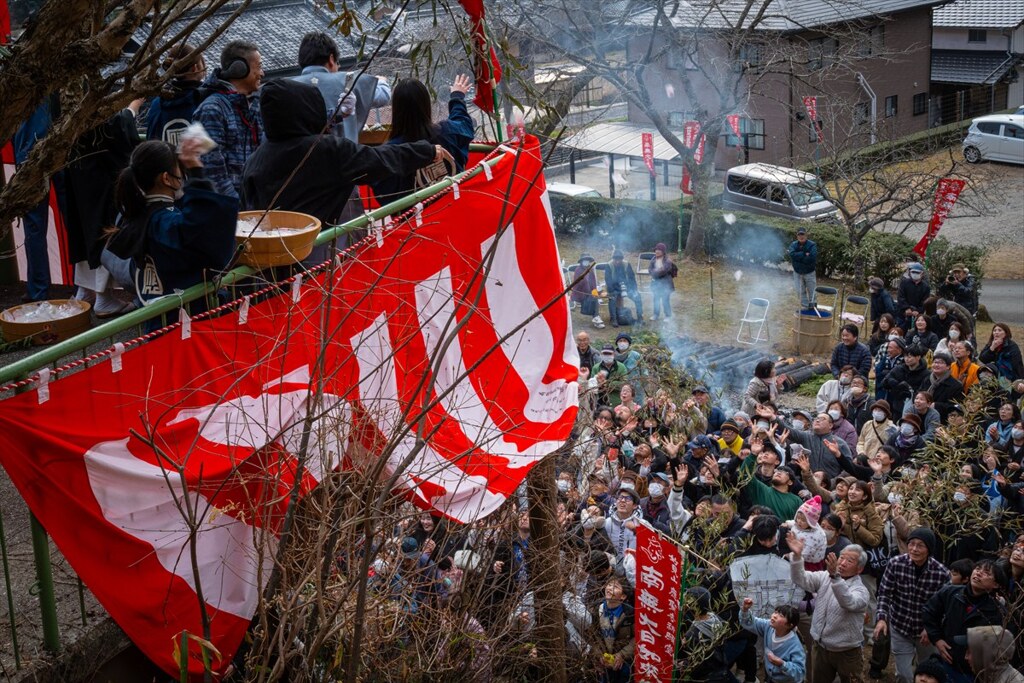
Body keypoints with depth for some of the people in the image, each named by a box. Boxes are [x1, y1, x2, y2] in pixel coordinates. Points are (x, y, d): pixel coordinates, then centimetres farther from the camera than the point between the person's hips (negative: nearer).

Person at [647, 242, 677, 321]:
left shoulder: (667, 261, -14)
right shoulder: (653, 259, 5)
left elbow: (664, 270, -24)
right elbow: (650, 269, -2)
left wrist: (656, 273, -17)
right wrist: (655, 273, -20)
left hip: (665, 283, -6)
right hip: (656, 282, 6)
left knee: (665, 300, -3)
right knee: (656, 299, 14)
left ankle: (668, 316, 7)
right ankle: (656, 315, 26)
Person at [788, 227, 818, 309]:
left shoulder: (812, 245, -13)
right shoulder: (793, 245, -2)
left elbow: (812, 258, -27)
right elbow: (792, 255, -22)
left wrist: (798, 257, -21)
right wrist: (804, 254, -27)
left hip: (810, 272, -3)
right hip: (797, 272, 3)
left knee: (812, 292, 6)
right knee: (800, 292, 9)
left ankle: (813, 308, 20)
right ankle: (804, 307, 20)